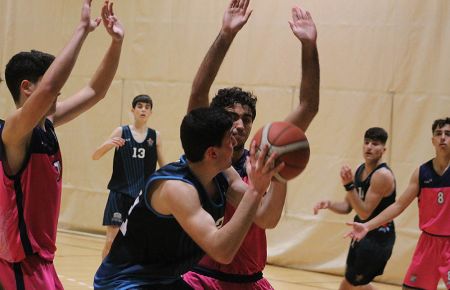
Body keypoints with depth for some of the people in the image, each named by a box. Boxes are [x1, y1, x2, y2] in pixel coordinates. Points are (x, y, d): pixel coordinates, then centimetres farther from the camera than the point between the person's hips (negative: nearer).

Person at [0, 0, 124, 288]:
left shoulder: (47, 122, 6)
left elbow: (95, 91, 14)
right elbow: (49, 88, -38)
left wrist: (117, 41, 1)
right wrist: (82, 29, -35)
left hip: (40, 256, 10)